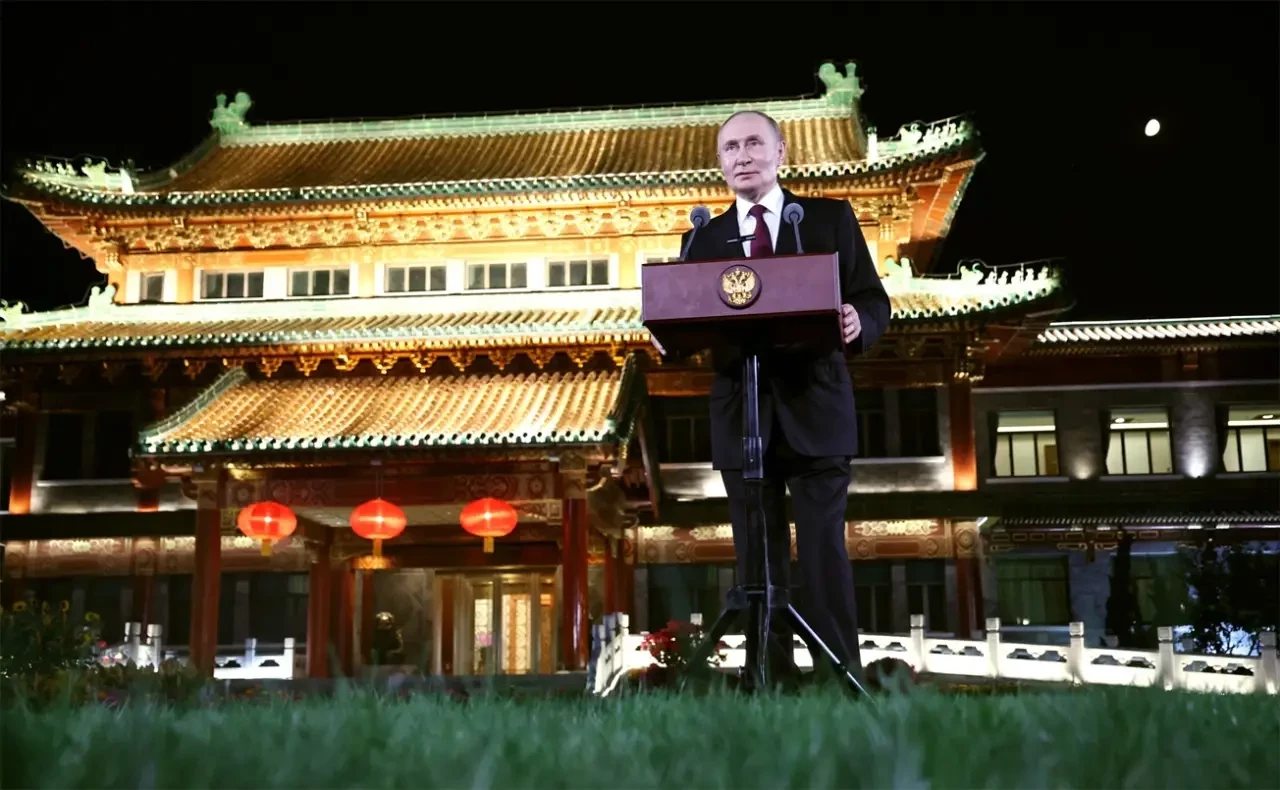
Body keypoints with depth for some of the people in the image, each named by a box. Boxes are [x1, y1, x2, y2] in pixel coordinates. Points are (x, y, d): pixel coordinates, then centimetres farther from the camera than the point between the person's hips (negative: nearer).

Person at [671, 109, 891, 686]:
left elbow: (875, 301, 4)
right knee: (759, 558, 4)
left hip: (814, 408, -2)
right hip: (741, 414, 2)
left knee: (823, 550, -6)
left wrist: (858, 321, -19)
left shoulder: (831, 218, 9)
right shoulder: (704, 239, 14)